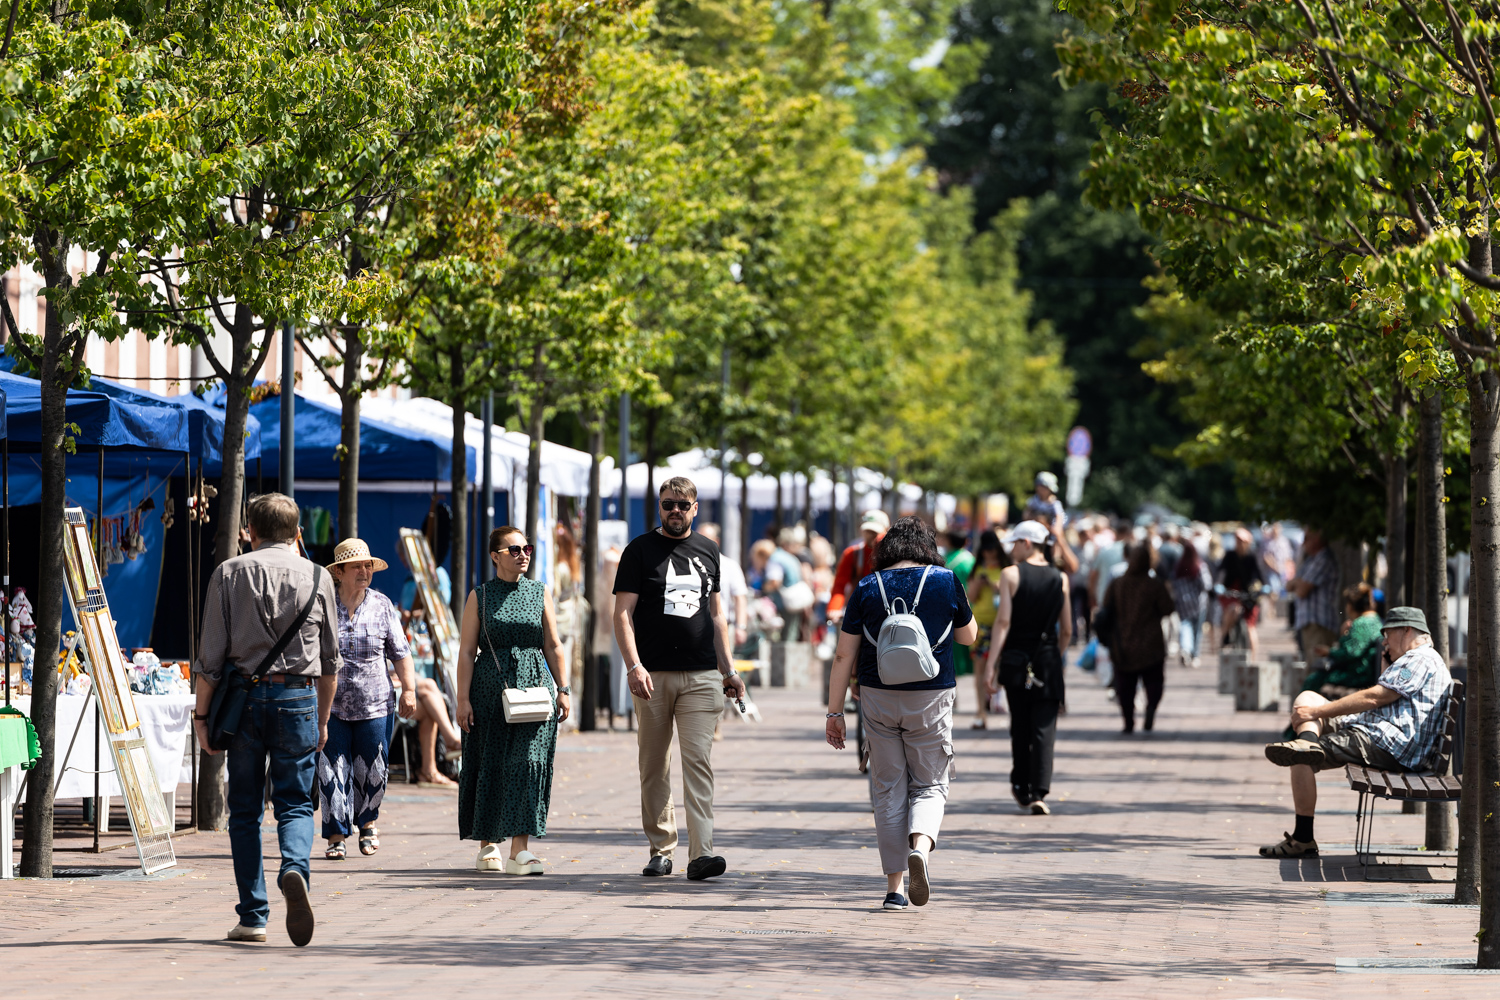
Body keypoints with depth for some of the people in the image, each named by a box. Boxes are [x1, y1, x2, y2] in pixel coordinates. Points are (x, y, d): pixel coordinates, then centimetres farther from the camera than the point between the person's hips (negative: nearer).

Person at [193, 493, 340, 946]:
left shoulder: (229, 573, 3)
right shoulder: (316, 577, 7)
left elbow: (210, 654, 0)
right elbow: (330, 659, 11)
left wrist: (201, 713, 6)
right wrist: (323, 719, 20)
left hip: (243, 696, 0)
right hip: (298, 696, 0)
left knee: (245, 810, 8)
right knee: (294, 803, 6)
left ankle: (253, 917, 7)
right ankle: (295, 868, -26)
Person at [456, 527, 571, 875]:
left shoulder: (539, 593, 9)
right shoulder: (480, 597, 3)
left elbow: (553, 646, 11)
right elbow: (467, 651, 1)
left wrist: (563, 690, 4)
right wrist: (463, 699, -6)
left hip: (534, 688, 1)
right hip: (489, 690, -1)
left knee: (528, 762, -10)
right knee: (489, 766, 3)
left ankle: (519, 849, -14)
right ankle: (487, 845, 18)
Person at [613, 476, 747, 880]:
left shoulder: (707, 551, 14)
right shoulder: (640, 550, 3)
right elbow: (623, 614, -3)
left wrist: (727, 670, 16)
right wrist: (634, 666, -15)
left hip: (701, 676, 2)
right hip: (653, 676, -1)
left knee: (698, 760, -9)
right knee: (654, 767, 4)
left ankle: (702, 852, -15)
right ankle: (661, 850, 14)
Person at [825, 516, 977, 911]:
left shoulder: (867, 588, 0)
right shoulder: (945, 582, -2)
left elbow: (844, 656, 0)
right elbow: (968, 636, 12)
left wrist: (835, 712, 6)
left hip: (879, 697, 1)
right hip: (931, 698, -1)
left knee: (888, 790, 9)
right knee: (929, 785, 11)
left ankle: (894, 887, 8)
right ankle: (920, 846, -20)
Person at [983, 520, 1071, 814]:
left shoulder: (1011, 574, -6)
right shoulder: (1060, 579, 3)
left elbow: (1003, 621, -12)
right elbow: (1066, 630, 7)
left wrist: (991, 663, -12)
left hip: (1015, 657, -1)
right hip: (1047, 658, 1)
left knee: (1020, 726, 14)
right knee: (1044, 726, -1)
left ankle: (1022, 788, 23)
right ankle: (1039, 792, -12)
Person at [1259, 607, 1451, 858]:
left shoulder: (1421, 659, -8)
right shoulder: (1416, 659, 28)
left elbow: (1373, 698, -16)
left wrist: (1317, 712, -14)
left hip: (1390, 748, -11)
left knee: (1303, 760, -17)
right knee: (1306, 698, 7)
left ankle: (1303, 839, -13)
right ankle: (1308, 743, -26)